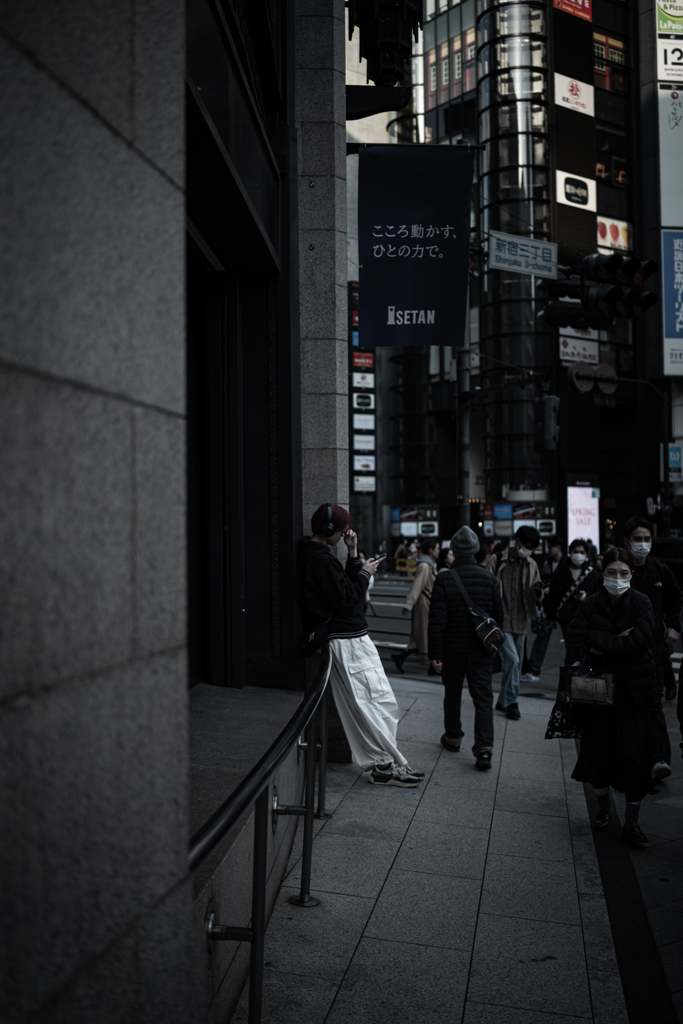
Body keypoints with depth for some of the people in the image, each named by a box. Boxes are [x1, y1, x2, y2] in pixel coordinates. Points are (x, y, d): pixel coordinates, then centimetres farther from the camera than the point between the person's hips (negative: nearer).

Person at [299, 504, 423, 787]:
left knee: (358, 707, 10)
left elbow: (346, 587, 16)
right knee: (379, 702, -7)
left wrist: (353, 555, 8)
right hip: (349, 641, -11)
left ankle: (379, 764, 14)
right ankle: (389, 766, -3)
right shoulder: (321, 559, -18)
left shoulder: (318, 555, 15)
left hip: (349, 639, 11)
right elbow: (345, 599, -20)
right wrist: (365, 573, -7)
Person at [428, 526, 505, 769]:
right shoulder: (489, 579, -4)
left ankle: (453, 737, 33)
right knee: (483, 697, 2)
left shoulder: (444, 579, -12)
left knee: (452, 694, 18)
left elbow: (437, 619, -14)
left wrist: (435, 653, -9)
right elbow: (499, 615, 3)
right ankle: (484, 747, -9)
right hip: (481, 649, 1)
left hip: (452, 648, -1)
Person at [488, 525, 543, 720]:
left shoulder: (531, 565, 7)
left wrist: (538, 592, -12)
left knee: (515, 663, 10)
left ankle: (503, 702, 24)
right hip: (501, 620, -5)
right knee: (512, 660, -15)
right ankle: (511, 702, -2)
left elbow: (536, 597, 10)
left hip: (520, 622, 5)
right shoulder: (497, 560, -6)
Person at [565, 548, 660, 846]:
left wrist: (600, 644, -15)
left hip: (633, 690, -1)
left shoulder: (641, 603, -4)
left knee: (634, 755, -1)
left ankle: (632, 822, 11)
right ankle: (603, 808, 31)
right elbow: (574, 640, -11)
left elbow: (638, 642, -17)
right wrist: (617, 642, -21)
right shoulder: (590, 605, -1)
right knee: (599, 749, 9)